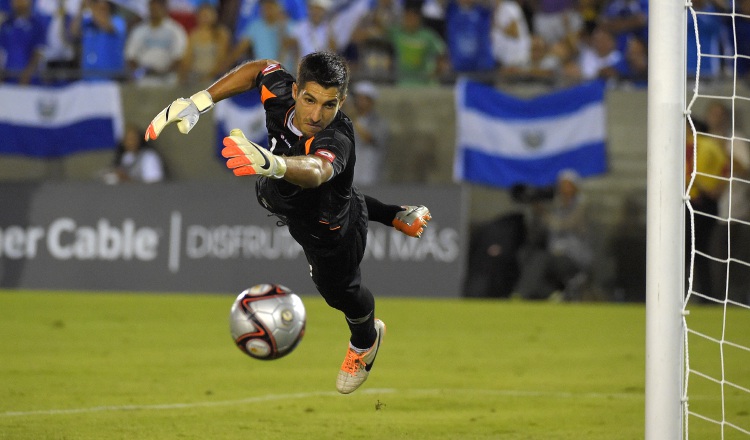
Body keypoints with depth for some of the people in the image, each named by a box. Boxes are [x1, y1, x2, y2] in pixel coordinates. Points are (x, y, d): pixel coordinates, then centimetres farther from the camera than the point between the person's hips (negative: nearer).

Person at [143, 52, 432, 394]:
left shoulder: (336, 141, -50)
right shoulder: (282, 93, -32)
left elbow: (316, 171, -73)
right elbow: (262, 68, -8)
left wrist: (272, 163, -95)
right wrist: (196, 103, -17)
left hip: (331, 237, -6)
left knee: (340, 291, 23)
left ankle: (365, 340, 59)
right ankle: (393, 215, 56)